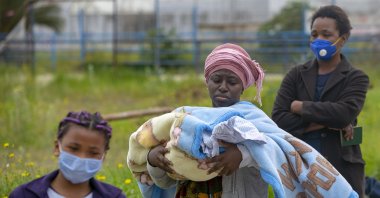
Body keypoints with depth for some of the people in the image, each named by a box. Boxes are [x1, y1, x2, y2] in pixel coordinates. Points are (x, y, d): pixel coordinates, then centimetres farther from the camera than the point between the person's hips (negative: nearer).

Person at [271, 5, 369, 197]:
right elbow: (278, 119, -5)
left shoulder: (356, 78, 3)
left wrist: (300, 107, -7)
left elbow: (345, 113, -17)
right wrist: (326, 123, -12)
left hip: (342, 170, -2)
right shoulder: (296, 75, 8)